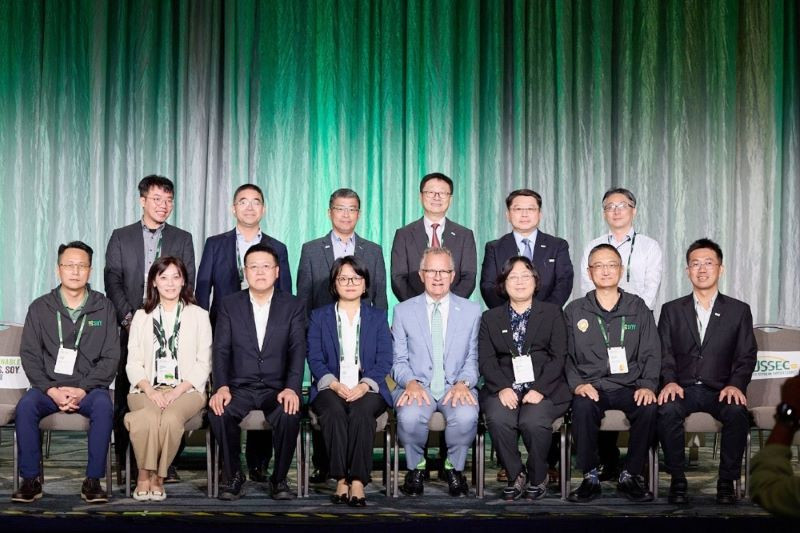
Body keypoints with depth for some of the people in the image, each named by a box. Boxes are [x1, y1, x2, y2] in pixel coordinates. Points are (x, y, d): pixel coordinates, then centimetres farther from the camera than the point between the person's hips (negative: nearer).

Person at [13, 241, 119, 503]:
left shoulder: (104, 307, 6)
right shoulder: (40, 307, 7)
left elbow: (110, 357, 1)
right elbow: (29, 354, 2)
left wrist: (82, 389, -13)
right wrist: (51, 390, -13)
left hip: (89, 388, -1)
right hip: (48, 386, 1)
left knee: (103, 405, -33)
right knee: (25, 406, -30)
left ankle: (93, 480, -24)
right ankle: (31, 479, -18)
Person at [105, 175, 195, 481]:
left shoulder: (182, 239, 12)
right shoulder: (121, 237, 11)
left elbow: (187, 284, 6)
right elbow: (112, 281, 3)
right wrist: (128, 317, -8)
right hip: (131, 327, 0)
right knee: (126, 396, -1)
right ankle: (124, 464, 4)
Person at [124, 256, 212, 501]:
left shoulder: (199, 316, 14)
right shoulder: (141, 316, 19)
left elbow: (203, 363, 6)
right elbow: (133, 362, 10)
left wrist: (177, 391, -10)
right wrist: (150, 390, -9)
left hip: (186, 390, -1)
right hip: (147, 389, 1)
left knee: (171, 418, -35)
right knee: (148, 417, -35)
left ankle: (158, 476, -16)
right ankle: (144, 474, -18)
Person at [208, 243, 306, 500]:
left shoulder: (293, 306, 6)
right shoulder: (229, 304, 8)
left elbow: (297, 350, -5)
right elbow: (221, 350, 0)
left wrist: (291, 388, -21)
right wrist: (221, 387, -18)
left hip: (277, 389, -1)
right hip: (239, 387, 1)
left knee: (289, 414, -33)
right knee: (218, 412, -31)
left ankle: (279, 478, -10)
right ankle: (233, 477, -9)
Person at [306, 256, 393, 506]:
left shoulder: (377, 316, 16)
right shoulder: (319, 316, 16)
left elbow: (384, 361, 5)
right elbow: (315, 359, 5)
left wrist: (363, 386, -13)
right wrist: (335, 385, -14)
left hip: (367, 389, 0)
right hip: (330, 389, 0)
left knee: (361, 411, -35)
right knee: (334, 411, -35)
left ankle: (358, 481, -37)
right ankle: (341, 480, -33)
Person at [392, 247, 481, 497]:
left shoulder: (471, 311, 11)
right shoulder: (403, 311, 9)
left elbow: (472, 358, 8)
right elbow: (399, 359, 6)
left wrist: (463, 383, -13)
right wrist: (411, 382, -15)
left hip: (456, 386, 0)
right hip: (417, 386, 0)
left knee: (467, 416, -34)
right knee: (410, 416, -34)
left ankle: (454, 467, -4)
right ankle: (416, 466, -3)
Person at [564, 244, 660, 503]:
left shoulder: (638, 309, 13)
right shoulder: (574, 311, 12)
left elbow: (651, 353, 8)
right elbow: (566, 355, 7)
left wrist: (648, 385, -8)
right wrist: (577, 384, -11)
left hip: (630, 387, 1)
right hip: (591, 387, 0)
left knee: (650, 408, -32)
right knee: (582, 406, -35)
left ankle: (631, 476, -14)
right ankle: (590, 476, -19)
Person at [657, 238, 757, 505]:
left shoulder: (739, 310, 11)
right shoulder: (671, 310, 13)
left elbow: (746, 356, 5)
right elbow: (664, 353, 6)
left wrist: (736, 385, -13)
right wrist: (669, 381, -14)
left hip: (720, 390, 0)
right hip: (683, 387, 0)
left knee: (738, 412, -33)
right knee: (667, 410, -33)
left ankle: (726, 482, -17)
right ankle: (677, 480, -19)